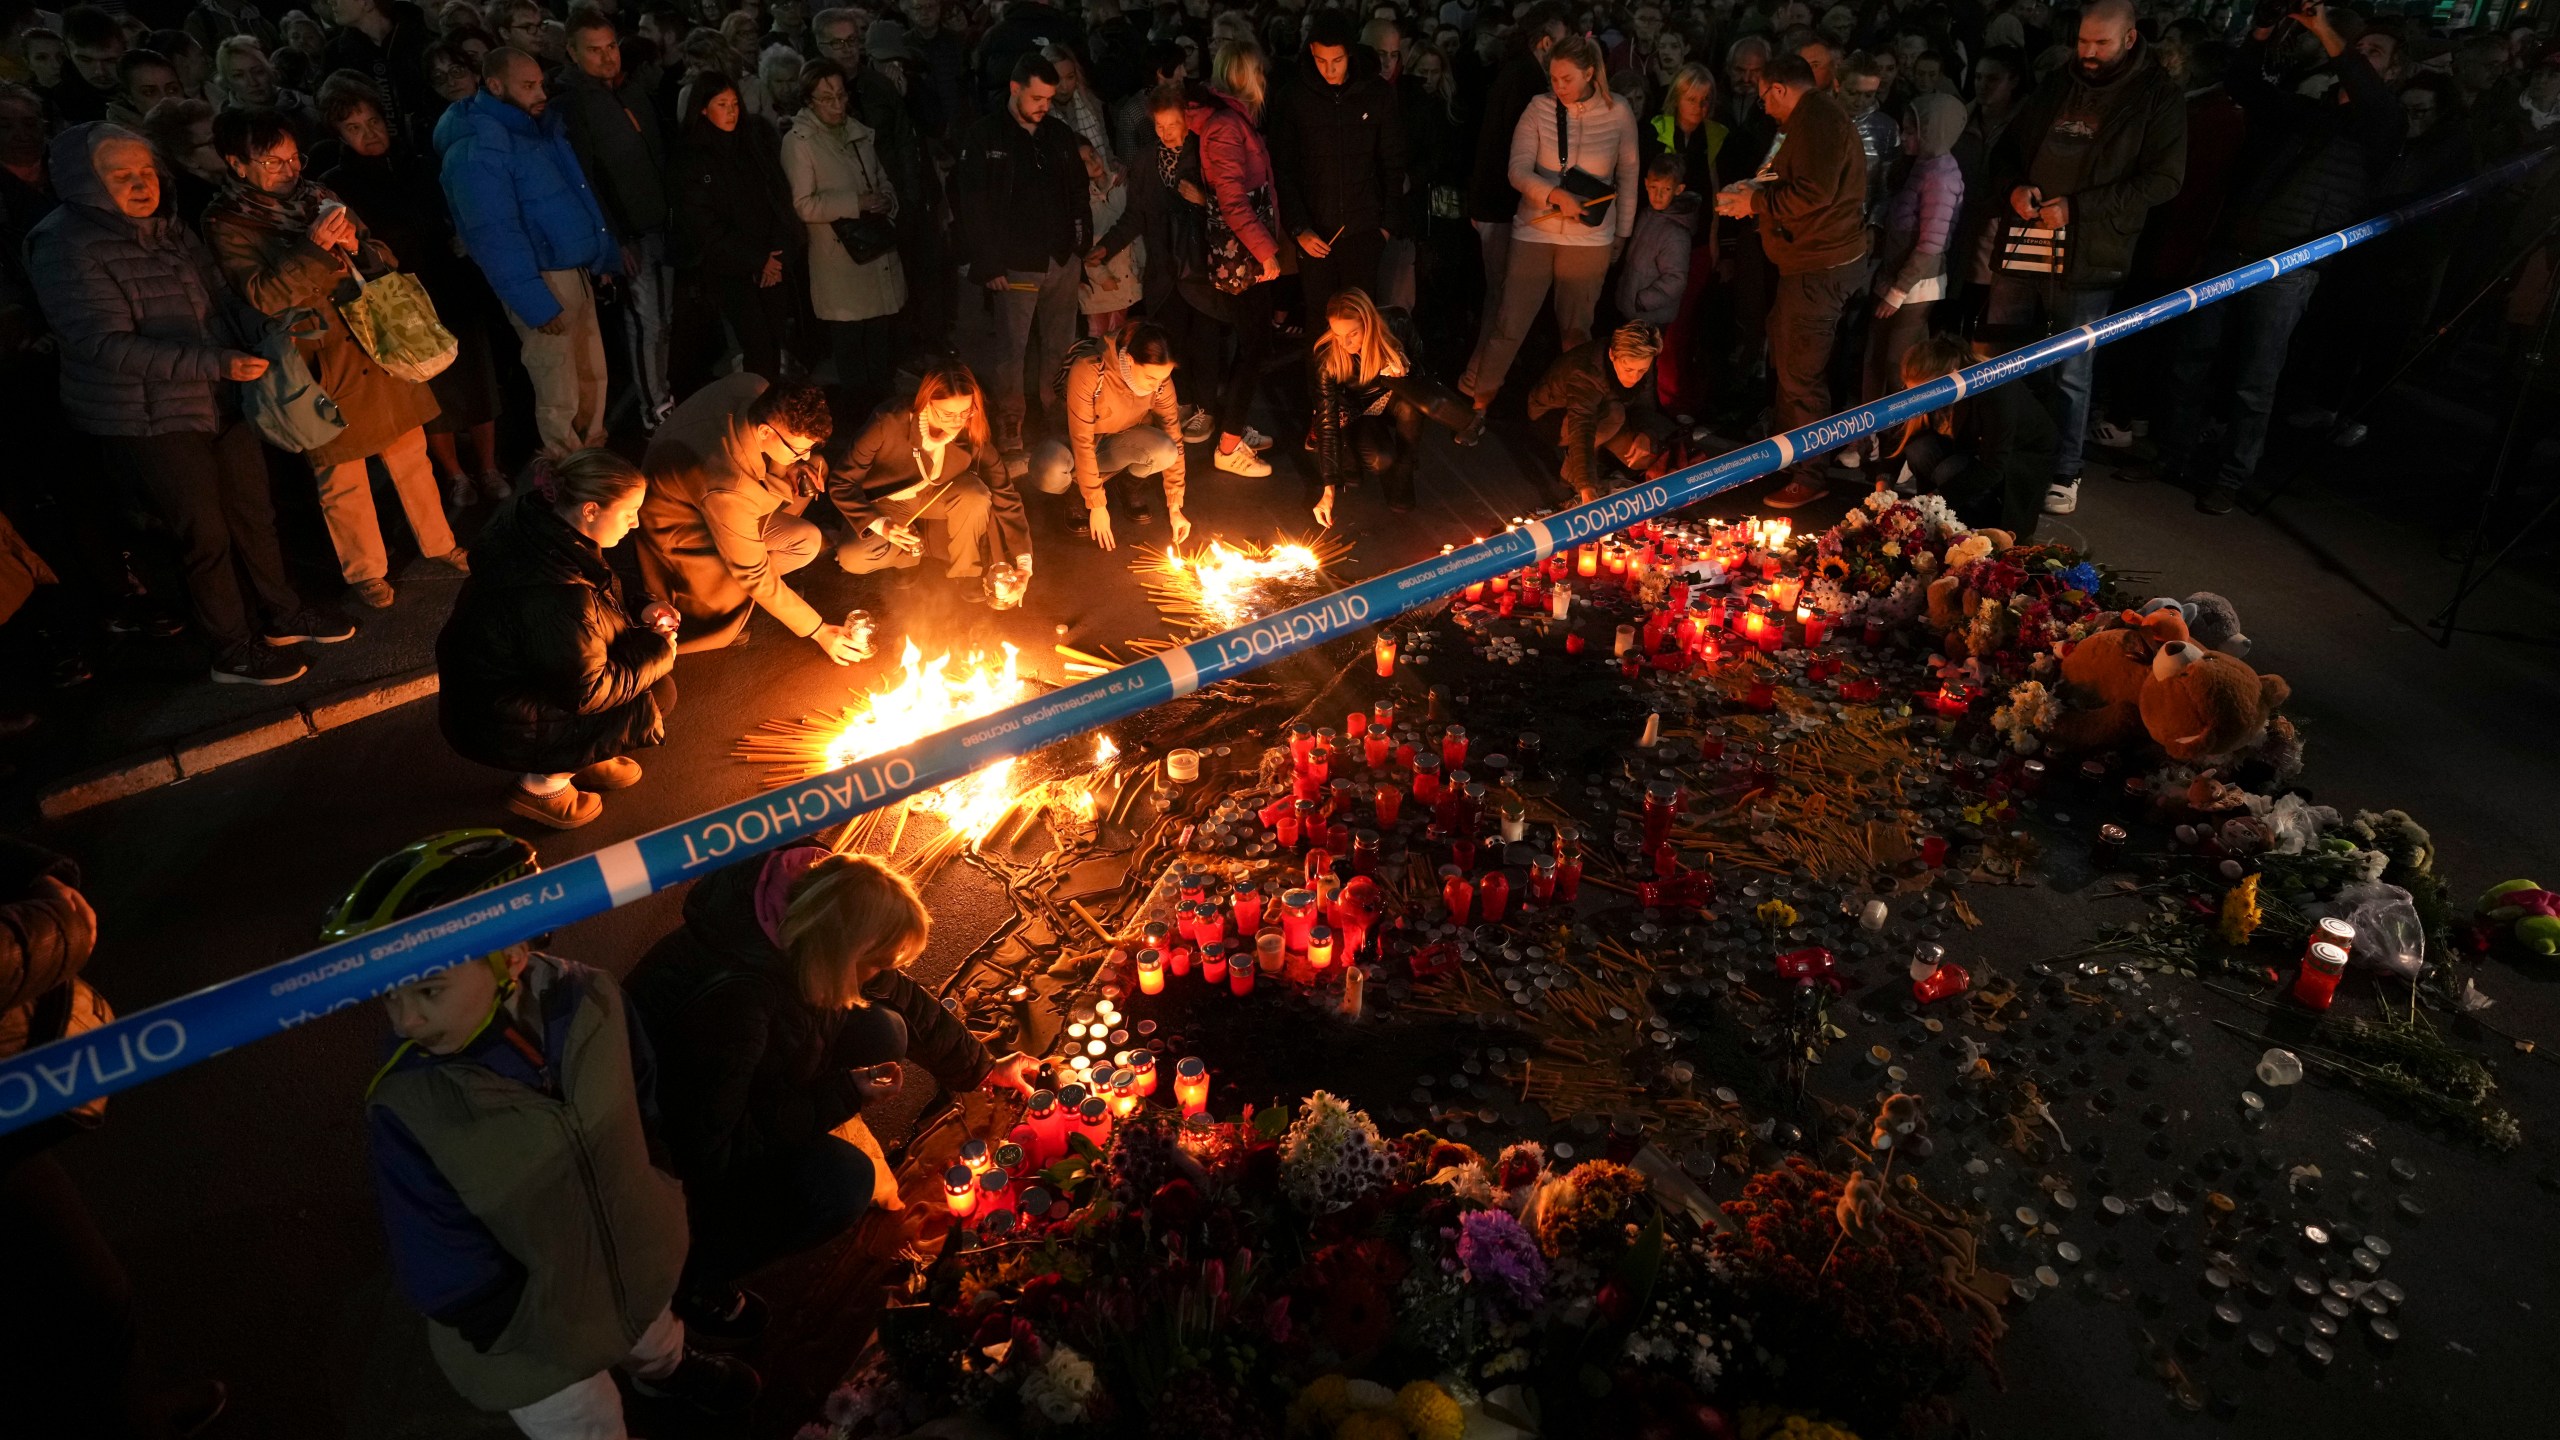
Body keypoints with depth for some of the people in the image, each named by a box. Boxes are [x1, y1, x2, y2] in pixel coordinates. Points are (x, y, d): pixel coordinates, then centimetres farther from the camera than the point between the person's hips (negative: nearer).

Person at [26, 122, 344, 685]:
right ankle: (234, 651, 15)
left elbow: (220, 302, 18)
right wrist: (215, 363, -30)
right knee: (204, 534, 1)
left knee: (254, 512, 14)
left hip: (221, 401, 7)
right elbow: (109, 344, -23)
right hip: (146, 420, -7)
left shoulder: (170, 231, 8)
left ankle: (282, 615, 32)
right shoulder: (65, 246, -15)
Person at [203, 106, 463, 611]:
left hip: (380, 348, 5)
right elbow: (262, 294, -18)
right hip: (321, 366, -4)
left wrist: (356, 247, -14)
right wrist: (315, 247, -27)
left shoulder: (316, 195, 7)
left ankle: (439, 544, 31)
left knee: (411, 454, 14)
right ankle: (364, 572, 23)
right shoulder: (227, 224, -7)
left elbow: (385, 260, 9)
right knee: (342, 477, 8)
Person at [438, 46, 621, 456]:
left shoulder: (542, 124, 10)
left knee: (593, 377, 17)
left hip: (578, 271, 9)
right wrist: (536, 304, -23)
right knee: (559, 399, 0)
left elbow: (581, 195, 20)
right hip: (543, 282, -9)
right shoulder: (476, 149, -17)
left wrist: (609, 253, 16)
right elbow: (494, 236, -22)